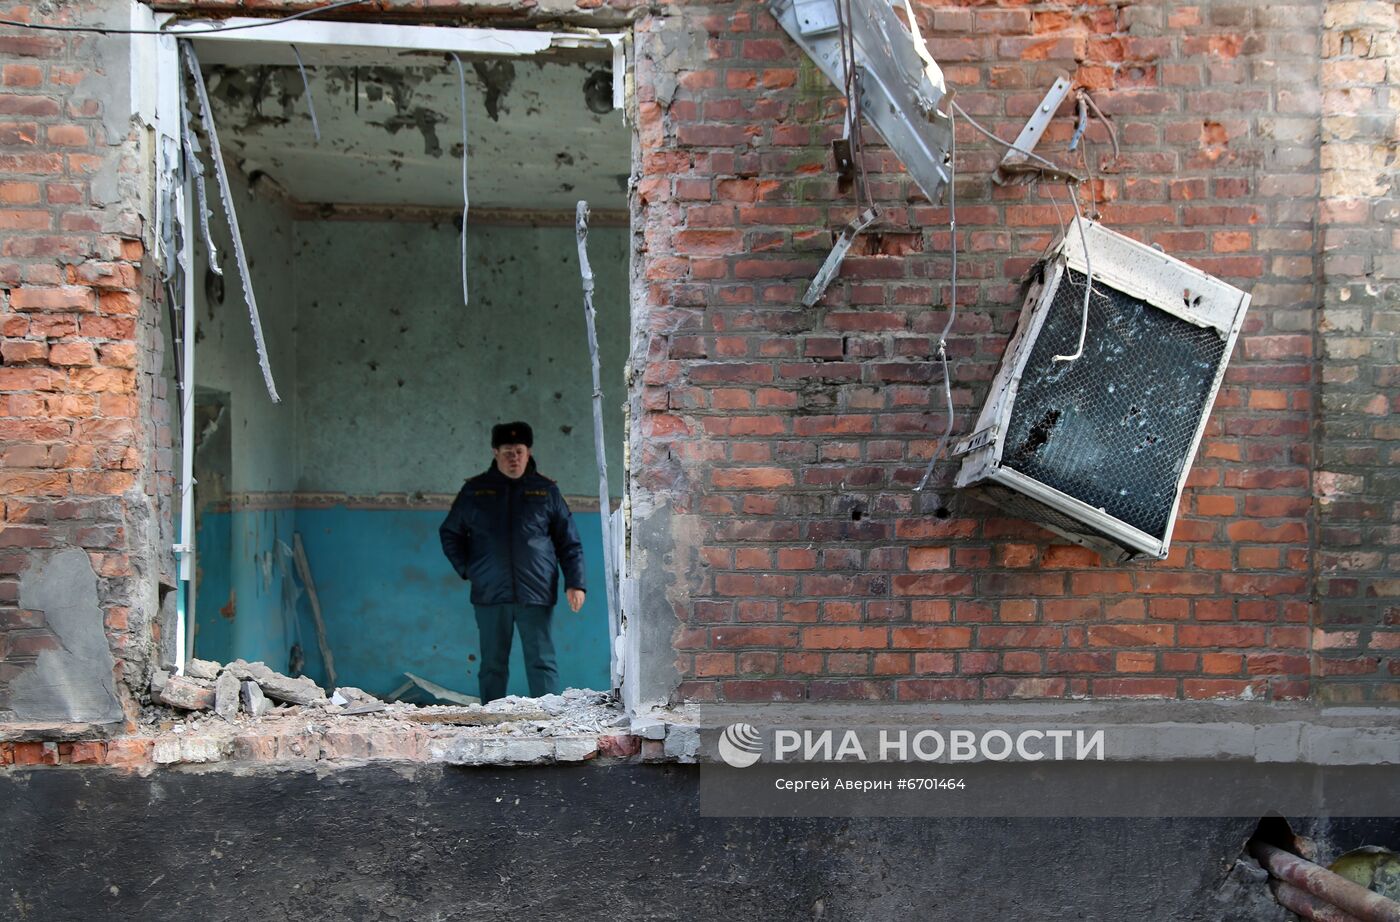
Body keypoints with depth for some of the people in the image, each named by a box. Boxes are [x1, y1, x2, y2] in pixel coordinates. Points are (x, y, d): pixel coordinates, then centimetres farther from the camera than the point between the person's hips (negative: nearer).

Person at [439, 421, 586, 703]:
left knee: (541, 662, -3)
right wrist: (467, 569, 6)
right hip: (489, 595, 1)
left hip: (535, 595, -1)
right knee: (492, 665, 7)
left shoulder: (545, 490, 7)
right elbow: (450, 533, 19)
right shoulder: (475, 490, 9)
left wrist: (575, 583, -2)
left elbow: (569, 541, 8)